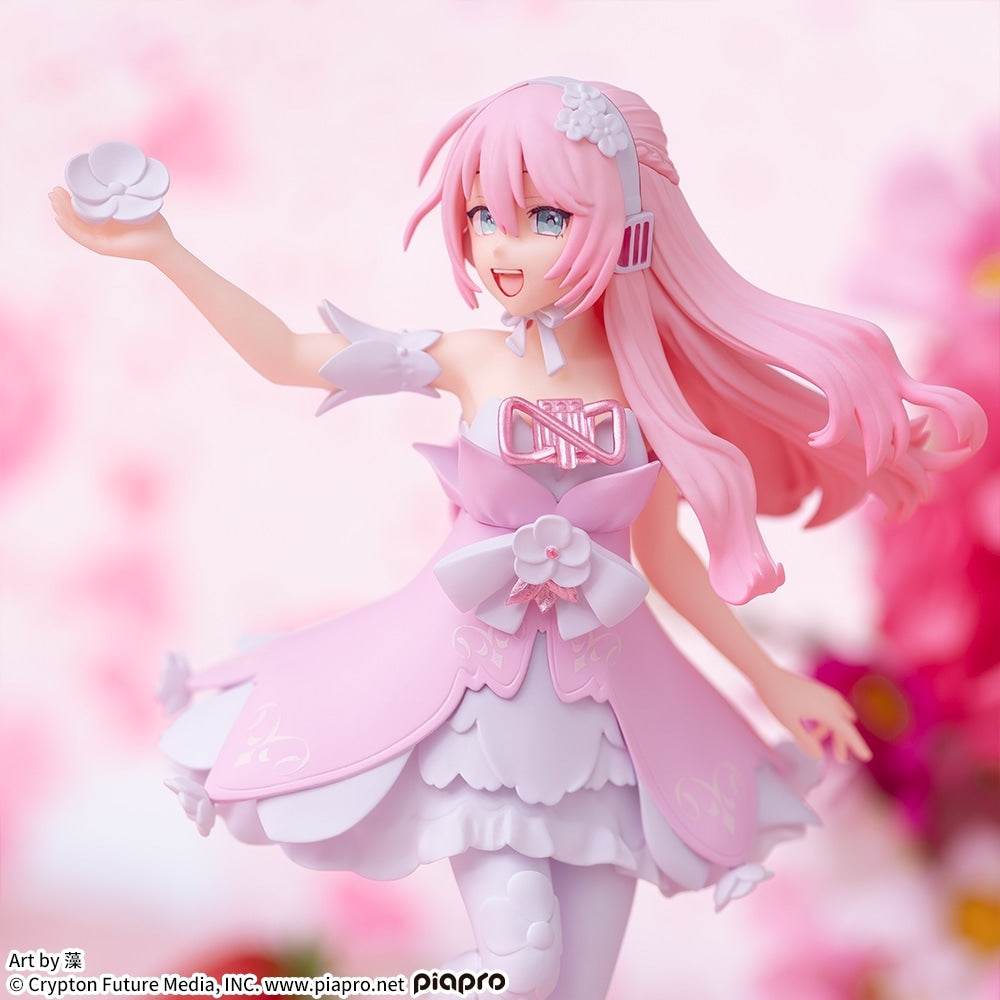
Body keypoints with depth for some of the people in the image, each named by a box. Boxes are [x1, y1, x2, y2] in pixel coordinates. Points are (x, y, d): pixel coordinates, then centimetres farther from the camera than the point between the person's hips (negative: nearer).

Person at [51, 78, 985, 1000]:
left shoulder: (647, 382, -3)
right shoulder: (469, 359, -6)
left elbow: (661, 550, 8)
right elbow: (287, 356, 2)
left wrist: (770, 678, 13)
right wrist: (165, 252, -3)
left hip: (603, 685, 2)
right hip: (474, 676, -2)